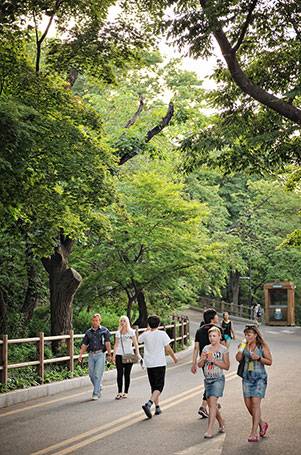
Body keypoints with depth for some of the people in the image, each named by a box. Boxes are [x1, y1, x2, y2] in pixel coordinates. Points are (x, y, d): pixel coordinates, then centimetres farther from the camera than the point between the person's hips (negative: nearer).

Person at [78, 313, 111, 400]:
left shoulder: (104, 330, 3)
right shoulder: (88, 332, 12)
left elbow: (107, 343, -5)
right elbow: (84, 345, 9)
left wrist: (109, 355, -14)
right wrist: (80, 355, -4)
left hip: (100, 355, -4)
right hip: (91, 355, 4)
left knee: (98, 374, -7)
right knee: (91, 375, 5)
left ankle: (96, 394, -2)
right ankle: (99, 387, 30)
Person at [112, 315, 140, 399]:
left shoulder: (131, 332, 1)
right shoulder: (118, 333, 10)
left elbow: (135, 344, -2)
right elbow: (116, 345, 12)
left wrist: (137, 354, -13)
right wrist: (113, 356, 5)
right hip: (119, 355, 2)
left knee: (127, 374, 2)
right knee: (119, 374, -4)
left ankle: (126, 392, 11)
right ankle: (119, 392, 0)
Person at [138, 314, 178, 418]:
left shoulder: (146, 335, -2)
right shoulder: (162, 334, -9)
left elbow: (139, 339, 22)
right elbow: (168, 349, -6)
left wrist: (147, 330, 28)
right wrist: (174, 358, 9)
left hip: (149, 364, 4)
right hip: (160, 364, -4)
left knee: (154, 387, 16)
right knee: (158, 387, -3)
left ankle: (157, 408, 22)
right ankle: (148, 404, -24)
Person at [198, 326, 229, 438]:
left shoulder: (223, 350, -2)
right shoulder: (206, 349, 10)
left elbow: (227, 366, -4)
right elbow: (200, 365, 10)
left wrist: (215, 361, -16)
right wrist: (203, 359, -12)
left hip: (218, 379, -5)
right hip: (207, 379, 5)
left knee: (212, 402, -17)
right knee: (211, 404, 11)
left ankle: (209, 430, -18)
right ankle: (221, 423, 35)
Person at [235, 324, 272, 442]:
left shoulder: (263, 346, -5)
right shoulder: (245, 345, 7)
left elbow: (269, 362, -4)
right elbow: (238, 359, 7)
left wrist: (258, 358, -19)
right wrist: (240, 350, -10)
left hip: (260, 377, -5)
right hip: (247, 377, 5)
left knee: (255, 402, -15)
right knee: (248, 404, 3)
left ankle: (253, 433, -12)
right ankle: (262, 424, 28)